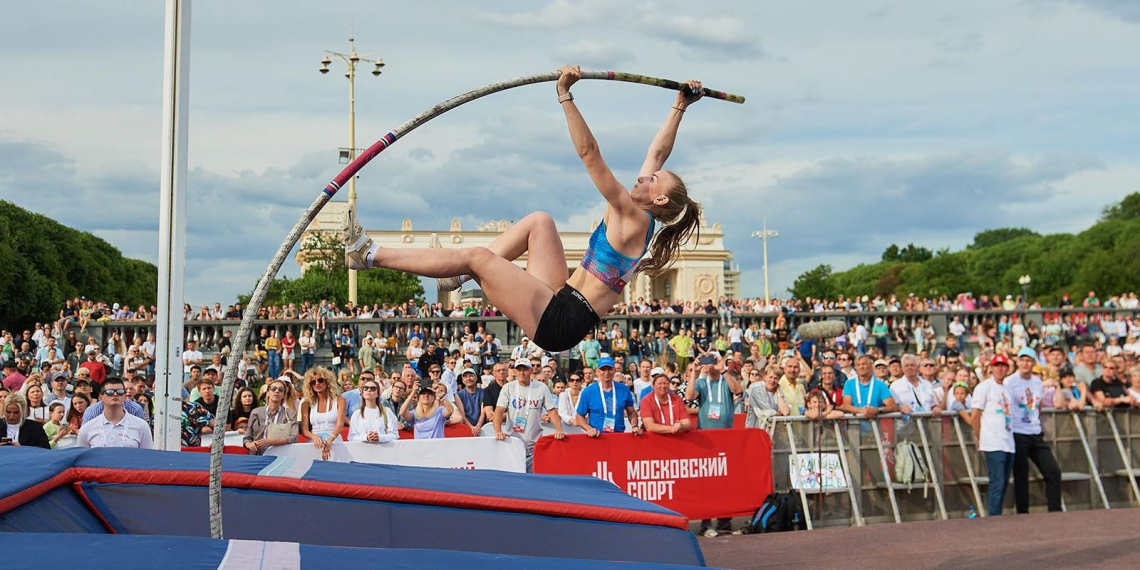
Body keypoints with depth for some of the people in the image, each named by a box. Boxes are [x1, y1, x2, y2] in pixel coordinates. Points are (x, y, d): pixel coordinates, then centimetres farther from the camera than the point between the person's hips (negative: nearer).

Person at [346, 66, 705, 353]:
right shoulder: (640, 222, 13)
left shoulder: (634, 218, -11)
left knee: (479, 257, -16)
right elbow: (658, 153, 23)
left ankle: (369, 254, -11)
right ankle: (462, 274, 10)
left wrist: (565, 95, -20)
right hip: (561, 302, 10)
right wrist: (679, 108, 28)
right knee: (540, 221, 17)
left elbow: (588, 153, -18)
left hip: (558, 321, -10)